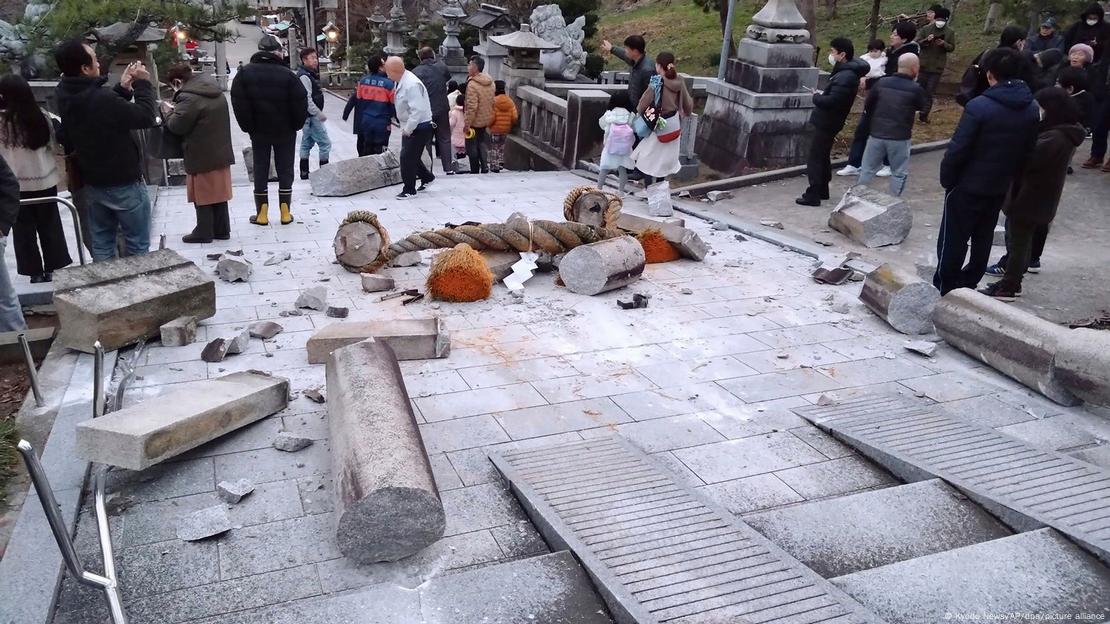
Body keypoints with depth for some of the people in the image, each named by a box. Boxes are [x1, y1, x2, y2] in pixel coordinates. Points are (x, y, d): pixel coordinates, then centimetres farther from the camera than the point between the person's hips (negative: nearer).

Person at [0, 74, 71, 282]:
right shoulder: (42, 117, -4)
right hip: (45, 181, 3)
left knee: (24, 231, 10)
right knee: (50, 226, 14)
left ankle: (36, 273, 15)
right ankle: (53, 270, 21)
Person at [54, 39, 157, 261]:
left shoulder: (64, 96, -3)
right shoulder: (102, 99, -29)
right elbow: (147, 116, -20)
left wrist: (122, 88, 2)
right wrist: (143, 84, -10)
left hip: (92, 183, 8)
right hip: (123, 183, -8)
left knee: (101, 246, 16)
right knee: (137, 246, 5)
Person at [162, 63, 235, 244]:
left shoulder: (188, 98, -19)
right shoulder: (216, 92, 9)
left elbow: (177, 126, -18)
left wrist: (168, 113, 2)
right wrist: (176, 111, 15)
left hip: (202, 156, -8)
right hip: (221, 153, 8)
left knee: (202, 196, 3)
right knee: (218, 193, 14)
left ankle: (204, 232, 11)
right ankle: (222, 229, 20)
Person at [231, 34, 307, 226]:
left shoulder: (245, 73, -4)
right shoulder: (287, 74, -12)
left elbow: (239, 103, -7)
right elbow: (301, 102, -13)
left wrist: (248, 127, 0)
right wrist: (296, 125, 0)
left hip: (259, 131, 1)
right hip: (285, 131, -1)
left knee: (260, 170, 9)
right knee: (285, 170, 8)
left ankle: (262, 213, 9)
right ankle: (285, 212, 9)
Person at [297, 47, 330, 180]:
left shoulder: (310, 75, 15)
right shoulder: (304, 77, -17)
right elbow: (306, 99, -23)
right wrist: (319, 114, -21)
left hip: (309, 116, 11)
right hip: (311, 117, -11)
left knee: (307, 143, 14)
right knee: (325, 143, -8)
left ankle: (304, 172, 20)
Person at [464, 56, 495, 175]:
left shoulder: (472, 84, -23)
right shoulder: (490, 83, 3)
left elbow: (471, 107, -25)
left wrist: (467, 124, -19)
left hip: (475, 122, -7)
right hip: (487, 121, 7)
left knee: (473, 149, 6)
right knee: (483, 146, 17)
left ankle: (474, 171, 13)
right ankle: (485, 168, 17)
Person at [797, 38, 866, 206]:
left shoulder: (845, 77, -22)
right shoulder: (847, 72, 10)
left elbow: (831, 101, -29)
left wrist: (816, 97, -13)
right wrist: (822, 95, -1)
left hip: (826, 123, -10)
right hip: (828, 122, 10)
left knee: (815, 158, -4)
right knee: (823, 157, 20)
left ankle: (813, 195, 0)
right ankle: (822, 191, 31)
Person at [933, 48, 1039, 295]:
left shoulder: (979, 106, -22)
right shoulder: (1031, 109, 0)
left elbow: (957, 149, -20)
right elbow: (1028, 150, 7)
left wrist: (946, 179, -7)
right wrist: (1010, 175, 16)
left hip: (968, 186, -6)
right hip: (1000, 187, 6)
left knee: (953, 239, 4)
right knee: (983, 238, 18)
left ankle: (942, 289, 12)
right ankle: (968, 284, 29)